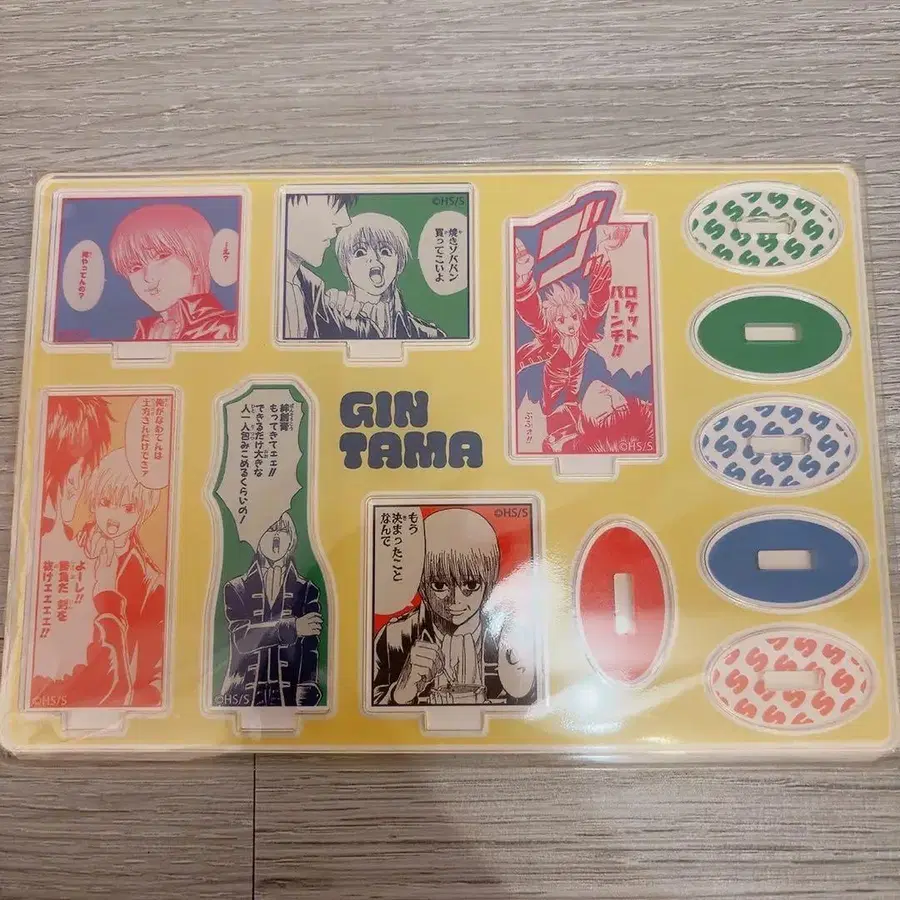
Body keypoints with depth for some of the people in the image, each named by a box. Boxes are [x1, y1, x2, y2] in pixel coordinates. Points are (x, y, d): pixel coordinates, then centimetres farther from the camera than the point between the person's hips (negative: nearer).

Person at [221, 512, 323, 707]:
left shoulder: (307, 591, 7)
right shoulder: (236, 589, 8)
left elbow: (310, 651, 0)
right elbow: (241, 637, -7)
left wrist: (305, 699, -12)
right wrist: (293, 627, -14)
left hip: (288, 697, 0)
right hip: (244, 695, 0)